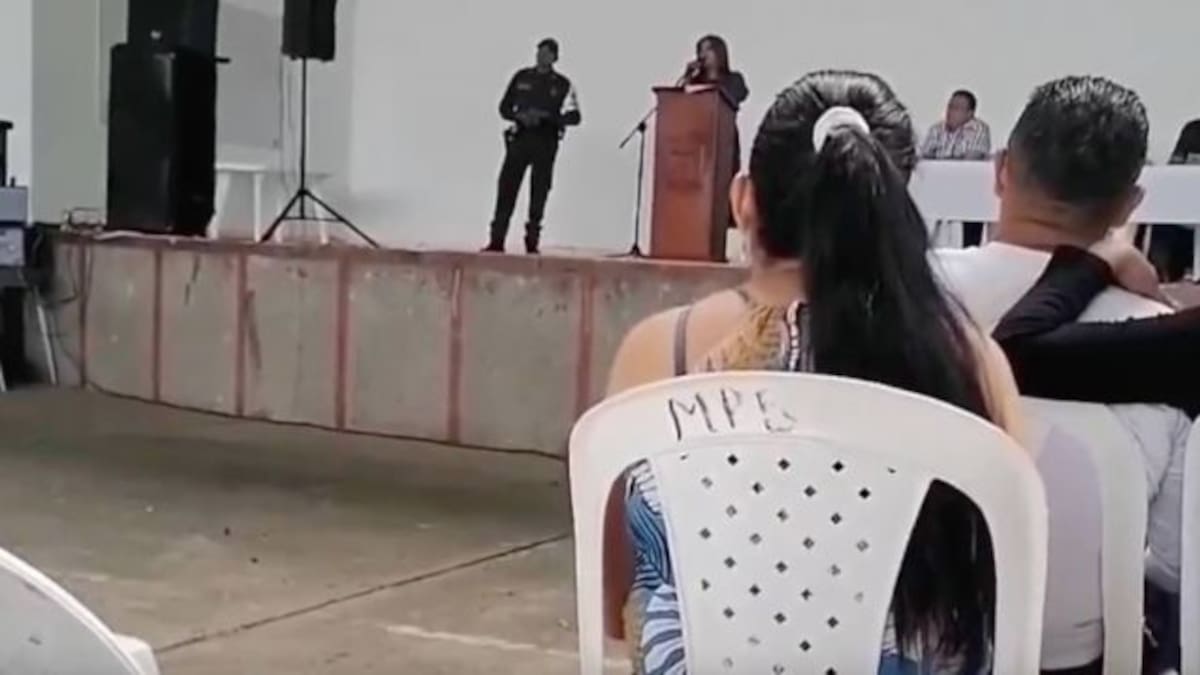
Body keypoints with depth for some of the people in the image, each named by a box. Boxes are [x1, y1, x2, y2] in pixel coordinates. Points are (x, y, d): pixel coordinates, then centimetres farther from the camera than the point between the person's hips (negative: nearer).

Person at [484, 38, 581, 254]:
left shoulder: (563, 85, 4)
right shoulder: (521, 78, 10)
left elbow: (574, 117, -4)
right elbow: (504, 107, 13)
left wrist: (545, 116, -16)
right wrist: (520, 116, -8)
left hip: (545, 143, -1)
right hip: (519, 139, 1)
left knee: (539, 192, 0)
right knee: (506, 188, -5)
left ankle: (532, 242, 6)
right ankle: (497, 240, -3)